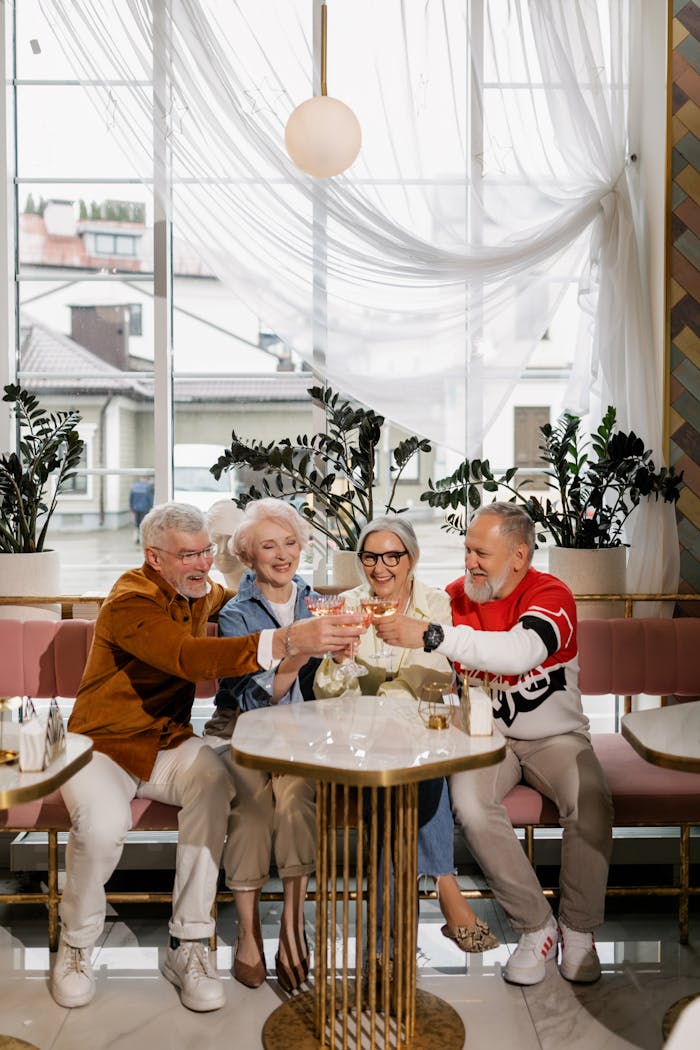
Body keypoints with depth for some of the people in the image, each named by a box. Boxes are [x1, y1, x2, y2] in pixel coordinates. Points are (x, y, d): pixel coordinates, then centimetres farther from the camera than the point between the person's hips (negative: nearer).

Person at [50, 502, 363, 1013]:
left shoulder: (198, 591, 2)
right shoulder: (131, 601, -22)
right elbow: (189, 657, -40)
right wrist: (286, 641, -53)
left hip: (170, 743, 5)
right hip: (104, 745, -5)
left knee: (215, 782, -28)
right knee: (103, 825, -34)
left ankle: (188, 946, -17)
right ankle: (76, 945, -2)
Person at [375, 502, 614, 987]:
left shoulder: (551, 595, -16)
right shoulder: (456, 596, -4)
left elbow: (520, 652, -38)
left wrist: (431, 636, -43)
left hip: (556, 736, -2)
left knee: (592, 806, -28)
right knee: (469, 802, -27)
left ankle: (579, 929, -1)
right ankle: (537, 926, -7)